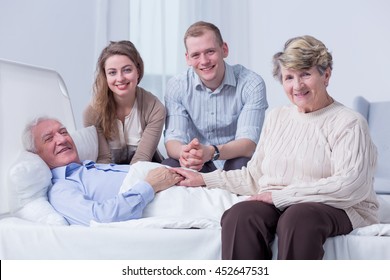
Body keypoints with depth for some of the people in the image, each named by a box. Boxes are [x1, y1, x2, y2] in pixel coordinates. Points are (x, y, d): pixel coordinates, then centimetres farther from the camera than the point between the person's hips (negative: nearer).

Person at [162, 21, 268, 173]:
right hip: (198, 166, 2)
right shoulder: (176, 86, -4)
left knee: (241, 164, -36)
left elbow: (248, 144, -21)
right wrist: (185, 152, -38)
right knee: (168, 165, -29)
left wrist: (211, 152, -43)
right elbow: (173, 139, -11)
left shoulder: (252, 84, -12)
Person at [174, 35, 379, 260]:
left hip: (333, 208, -4)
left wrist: (280, 195, -14)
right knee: (239, 217, -29)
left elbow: (349, 186, -13)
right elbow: (254, 177, 22)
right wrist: (204, 179, 15)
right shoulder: (276, 118, 21)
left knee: (297, 218, -38)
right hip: (276, 207, 4)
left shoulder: (349, 123, 1)